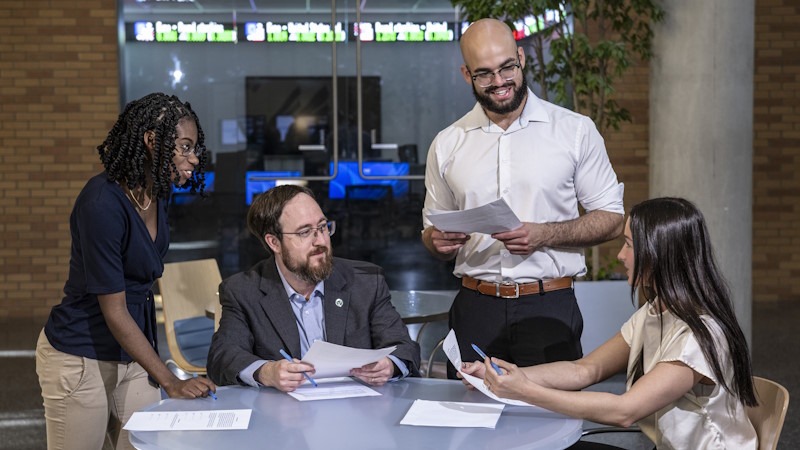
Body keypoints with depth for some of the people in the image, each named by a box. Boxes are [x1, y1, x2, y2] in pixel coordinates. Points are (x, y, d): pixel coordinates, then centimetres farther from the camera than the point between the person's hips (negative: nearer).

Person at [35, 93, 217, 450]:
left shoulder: (158, 192, 2)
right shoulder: (103, 203, -23)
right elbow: (114, 312, -21)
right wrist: (171, 382, -20)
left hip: (133, 353, 8)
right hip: (81, 360, -7)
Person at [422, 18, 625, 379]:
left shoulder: (576, 131, 2)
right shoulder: (447, 145, 10)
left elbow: (612, 219, 1)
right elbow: (434, 232, 17)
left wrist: (545, 235, -14)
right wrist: (437, 241, -7)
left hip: (549, 309, -2)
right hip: (475, 309, 2)